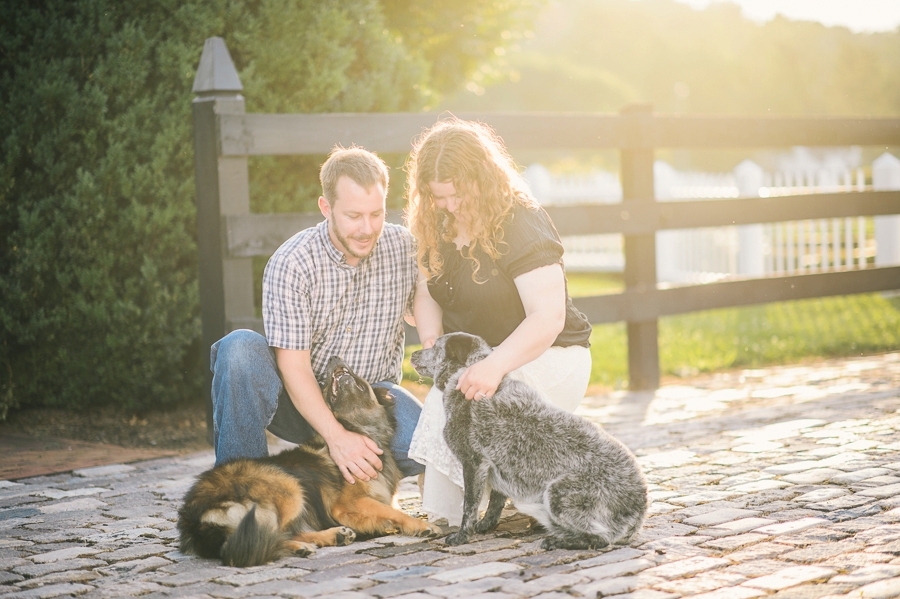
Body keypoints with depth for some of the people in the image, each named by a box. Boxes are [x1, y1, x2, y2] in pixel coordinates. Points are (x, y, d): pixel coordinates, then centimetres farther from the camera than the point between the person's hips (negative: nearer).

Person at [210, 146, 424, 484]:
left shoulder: (404, 248, -5)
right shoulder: (290, 264, -16)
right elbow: (293, 366, -20)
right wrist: (335, 436, -31)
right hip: (304, 402, -2)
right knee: (240, 348, -30)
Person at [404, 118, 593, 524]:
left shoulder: (521, 224, -19)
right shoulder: (438, 227, 3)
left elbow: (549, 317, -26)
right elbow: (426, 295, 12)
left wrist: (495, 366, -39)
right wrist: (432, 339, -11)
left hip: (546, 356, -6)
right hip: (476, 356, 6)